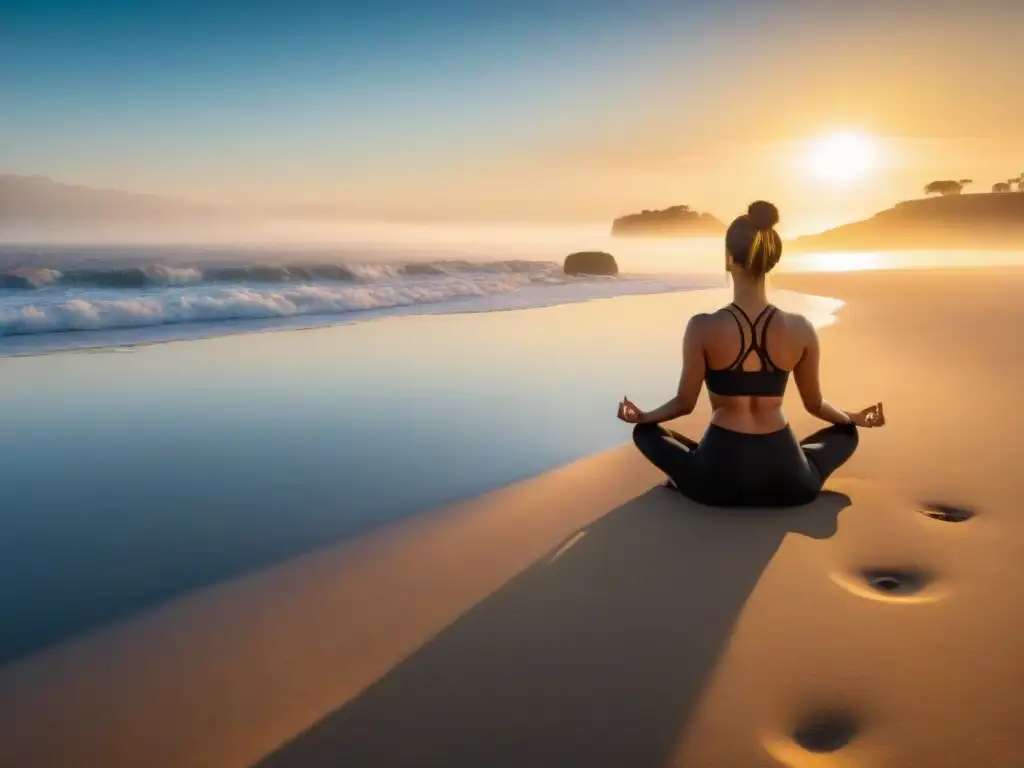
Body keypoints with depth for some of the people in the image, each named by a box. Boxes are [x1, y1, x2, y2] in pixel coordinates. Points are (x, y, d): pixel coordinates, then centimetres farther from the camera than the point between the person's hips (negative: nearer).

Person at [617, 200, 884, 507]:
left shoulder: (703, 328, -12)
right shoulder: (800, 329, -5)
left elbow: (684, 403, -2)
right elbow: (815, 405, 7)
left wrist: (642, 416, 19)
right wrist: (855, 418, 30)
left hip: (720, 479, -1)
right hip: (787, 482, 2)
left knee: (645, 431, 24)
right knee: (846, 433, 31)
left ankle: (701, 482, 9)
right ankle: (791, 481, 14)